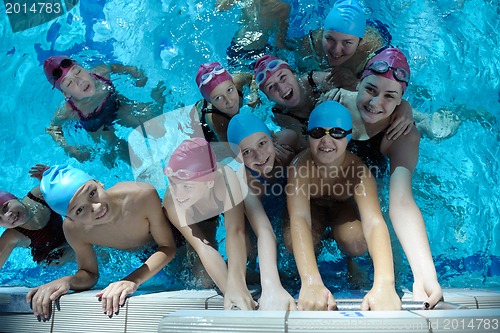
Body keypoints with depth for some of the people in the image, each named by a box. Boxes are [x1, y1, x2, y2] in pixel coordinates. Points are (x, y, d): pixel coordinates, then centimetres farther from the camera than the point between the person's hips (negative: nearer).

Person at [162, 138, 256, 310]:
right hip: (199, 221, 0)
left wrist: (236, 283, -65)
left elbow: (235, 231, -50)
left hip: (226, 211, 0)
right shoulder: (171, 202, -41)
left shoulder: (225, 177, -46)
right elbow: (203, 247, -45)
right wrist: (229, 290, -59)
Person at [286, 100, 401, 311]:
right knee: (293, 240, -32)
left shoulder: (357, 171, -34)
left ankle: (351, 262, 7)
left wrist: (384, 284, -66)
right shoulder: (299, 166, -36)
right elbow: (299, 218, -49)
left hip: (344, 207, 1)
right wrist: (311, 282, -64)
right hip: (312, 207, 0)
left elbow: (374, 222, -48)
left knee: (356, 241, -31)